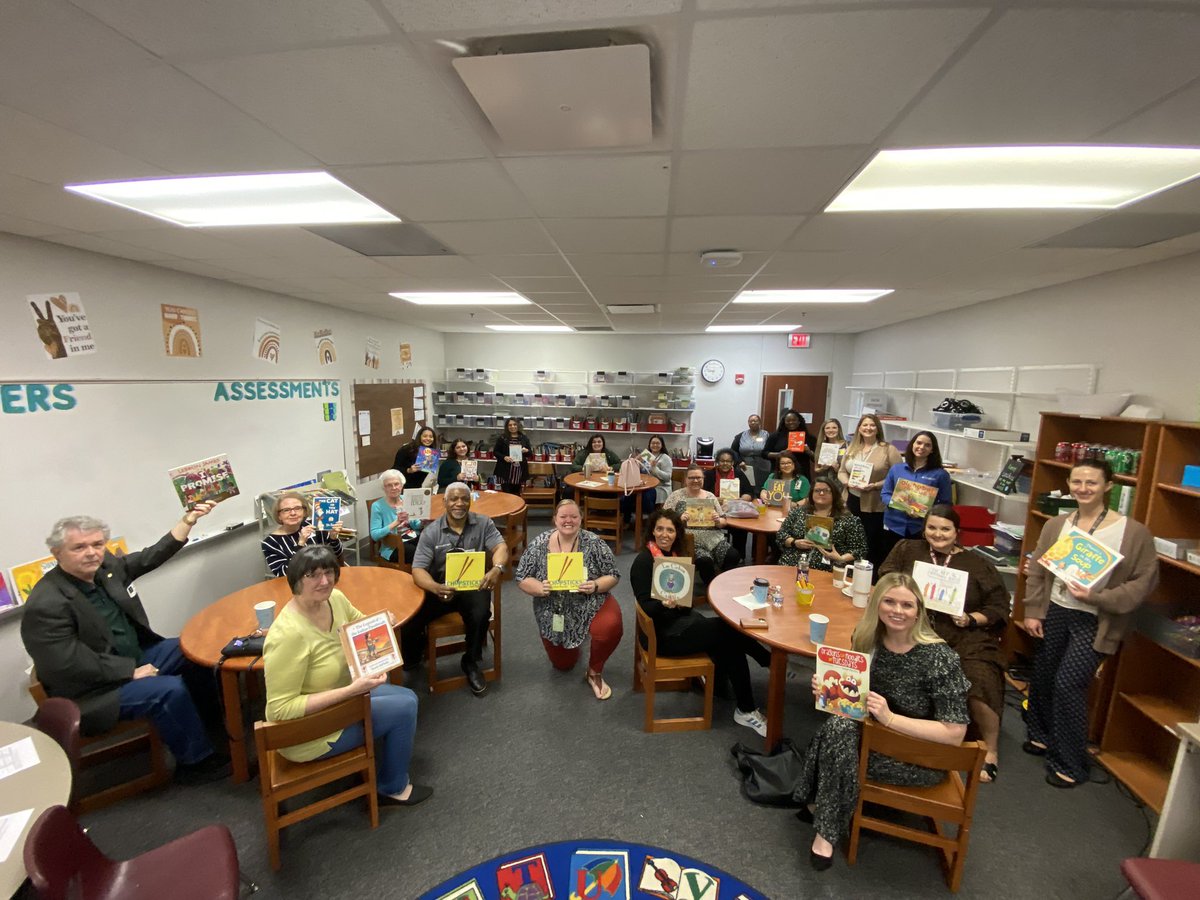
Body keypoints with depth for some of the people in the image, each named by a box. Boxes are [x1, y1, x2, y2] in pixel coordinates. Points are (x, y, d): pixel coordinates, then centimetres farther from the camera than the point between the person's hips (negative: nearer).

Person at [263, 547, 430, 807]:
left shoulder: (335, 598, -10)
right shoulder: (288, 633, -33)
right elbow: (281, 708, -29)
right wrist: (353, 690, -33)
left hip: (338, 697, 8)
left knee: (407, 698, 11)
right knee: (404, 708, -8)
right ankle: (393, 788, 17)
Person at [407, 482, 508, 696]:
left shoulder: (483, 523, 0)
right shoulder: (431, 532, -3)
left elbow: (500, 547, -10)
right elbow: (418, 569, -9)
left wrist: (496, 569, -35)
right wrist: (436, 588, -31)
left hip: (472, 587, 0)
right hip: (439, 588, 1)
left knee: (480, 615, -30)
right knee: (407, 621, -19)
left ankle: (471, 662, 3)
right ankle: (412, 659, 21)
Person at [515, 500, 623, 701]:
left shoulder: (594, 543, -14)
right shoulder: (539, 544, -11)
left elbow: (613, 576, -8)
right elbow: (521, 578, -6)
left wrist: (595, 586, -28)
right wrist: (540, 588, -26)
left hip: (590, 604, -1)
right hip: (553, 613, 2)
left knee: (612, 627, -31)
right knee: (562, 665, 13)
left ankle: (594, 672, 0)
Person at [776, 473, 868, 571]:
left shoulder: (848, 520, 6)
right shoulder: (798, 511, 13)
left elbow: (860, 550, 5)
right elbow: (780, 535, 14)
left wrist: (841, 559, -11)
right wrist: (795, 543, -4)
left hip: (826, 573, -1)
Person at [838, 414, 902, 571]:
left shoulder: (889, 450, -6)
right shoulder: (852, 448, 11)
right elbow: (842, 471, 13)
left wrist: (875, 485, -20)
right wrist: (847, 482, -8)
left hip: (876, 506, -5)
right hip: (853, 501, 5)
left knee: (874, 543, 4)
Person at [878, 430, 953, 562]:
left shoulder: (940, 474, -2)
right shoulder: (896, 468, 5)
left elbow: (945, 505, -2)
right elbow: (884, 494, 6)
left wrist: (925, 512, -19)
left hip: (921, 530, -2)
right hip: (893, 526, 2)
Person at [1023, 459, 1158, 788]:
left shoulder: (1133, 532, -9)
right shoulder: (1056, 525, 2)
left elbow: (1144, 580, -7)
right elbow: (1036, 571, 5)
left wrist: (1097, 597, -19)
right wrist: (1032, 611, 2)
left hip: (1095, 622, -4)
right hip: (1054, 613, 4)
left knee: (1068, 684, -7)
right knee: (1042, 678, 14)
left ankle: (1069, 764, 13)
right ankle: (1041, 736, 38)